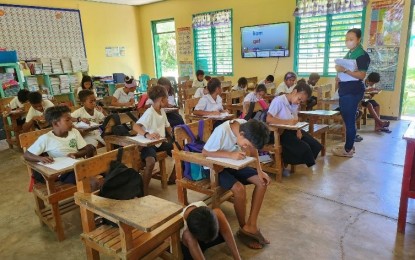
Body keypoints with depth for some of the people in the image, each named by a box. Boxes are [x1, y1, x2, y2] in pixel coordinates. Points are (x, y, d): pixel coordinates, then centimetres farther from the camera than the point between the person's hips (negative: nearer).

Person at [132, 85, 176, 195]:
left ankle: (172, 179, 23)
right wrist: (147, 134, -54)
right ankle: (144, 191, -20)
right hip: (148, 144, -9)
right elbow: (135, 126, -35)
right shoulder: (149, 112, -21)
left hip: (160, 142, 9)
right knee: (151, 162, -37)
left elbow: (168, 127, 18)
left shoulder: (162, 111, 6)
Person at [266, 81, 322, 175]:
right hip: (279, 133, -9)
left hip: (292, 131, 9)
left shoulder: (295, 104, 11)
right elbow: (268, 119, -21)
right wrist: (287, 122, -25)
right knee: (304, 148, -21)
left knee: (316, 146, -1)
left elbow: (295, 120, 14)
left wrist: (298, 130, -7)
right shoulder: (279, 101, -14)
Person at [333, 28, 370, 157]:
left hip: (353, 91, -9)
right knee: (347, 119, 13)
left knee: (350, 120, -6)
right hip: (344, 90, 9)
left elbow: (361, 75, -18)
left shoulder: (362, 55, -9)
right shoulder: (349, 53, 17)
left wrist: (344, 70, -25)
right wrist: (339, 70, 4)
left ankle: (348, 150, 1)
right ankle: (348, 146, 23)